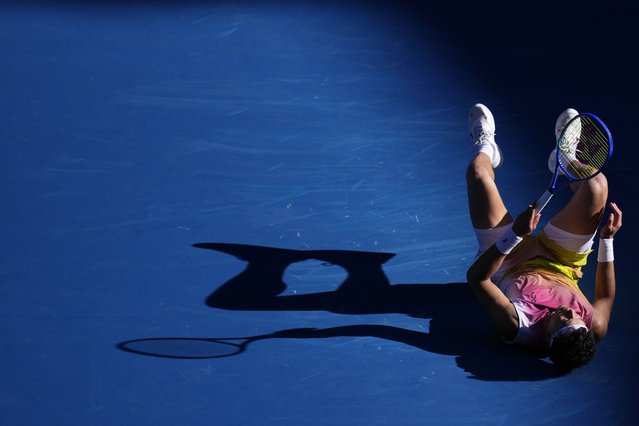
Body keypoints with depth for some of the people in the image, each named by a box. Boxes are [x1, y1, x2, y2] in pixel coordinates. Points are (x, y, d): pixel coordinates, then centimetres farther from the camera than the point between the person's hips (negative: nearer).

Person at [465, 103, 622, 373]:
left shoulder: (515, 327, -47)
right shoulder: (594, 329, -38)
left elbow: (476, 276, -38)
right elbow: (605, 297, -13)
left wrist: (515, 235, -49)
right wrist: (607, 240, -21)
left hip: (510, 266, -2)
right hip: (560, 267, 2)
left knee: (478, 171, -11)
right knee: (596, 185, -12)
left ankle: (486, 146, 35)